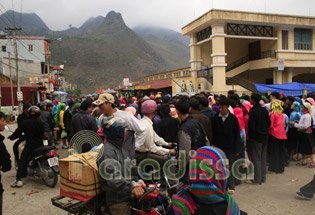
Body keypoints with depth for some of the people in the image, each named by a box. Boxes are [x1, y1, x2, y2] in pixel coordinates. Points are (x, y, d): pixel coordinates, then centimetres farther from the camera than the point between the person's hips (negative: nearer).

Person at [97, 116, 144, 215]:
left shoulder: (121, 147, 12)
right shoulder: (108, 151, -20)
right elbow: (113, 178, -29)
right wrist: (131, 188, -35)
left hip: (126, 196, 9)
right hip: (117, 200, -9)